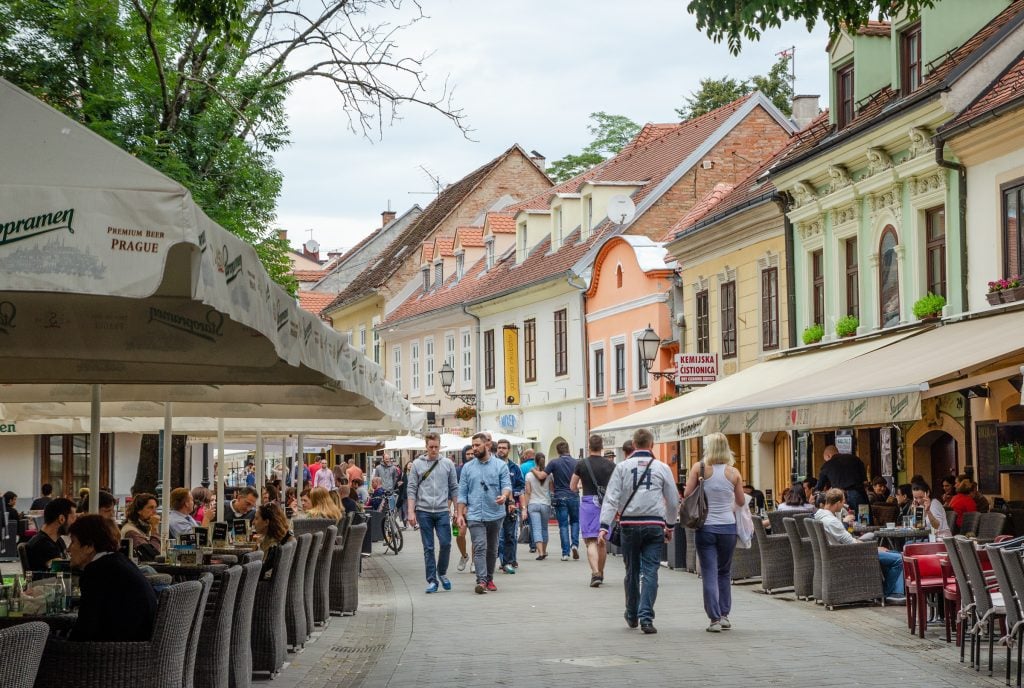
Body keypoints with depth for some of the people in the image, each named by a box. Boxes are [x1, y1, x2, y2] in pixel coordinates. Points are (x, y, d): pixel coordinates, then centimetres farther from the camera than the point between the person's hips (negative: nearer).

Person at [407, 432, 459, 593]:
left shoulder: (448, 464, 6)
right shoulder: (417, 464, 3)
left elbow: (454, 489, 9)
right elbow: (411, 489, 2)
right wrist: (411, 512, -5)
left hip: (442, 511, 1)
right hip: (424, 511, -1)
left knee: (445, 543, -7)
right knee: (428, 548, 2)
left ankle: (442, 573, 17)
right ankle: (432, 580, 7)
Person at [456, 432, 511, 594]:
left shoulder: (500, 466, 4)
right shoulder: (468, 468, 8)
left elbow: (507, 485, -5)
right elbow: (462, 493, 8)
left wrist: (504, 495, -28)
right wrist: (460, 514, 0)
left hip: (495, 515, 1)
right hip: (475, 515, -1)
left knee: (492, 549, 11)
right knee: (480, 548, -13)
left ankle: (489, 579, 22)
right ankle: (481, 581, -21)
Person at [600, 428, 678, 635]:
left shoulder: (622, 467, 2)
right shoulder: (662, 468, 4)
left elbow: (611, 498, -4)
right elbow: (673, 500, 11)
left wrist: (604, 526, -4)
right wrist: (670, 526, 24)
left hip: (629, 525, 1)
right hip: (655, 525, -1)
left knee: (632, 571, 13)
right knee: (650, 571, -2)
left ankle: (632, 616, 26)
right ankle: (646, 616, -14)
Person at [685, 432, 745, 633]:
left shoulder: (700, 468, -6)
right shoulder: (733, 473, -2)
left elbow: (687, 495, -6)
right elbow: (741, 502, 6)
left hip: (705, 527, -2)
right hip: (728, 526, 2)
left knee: (709, 574, 1)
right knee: (725, 573, 18)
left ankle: (714, 618, -4)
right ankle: (724, 615, 18)